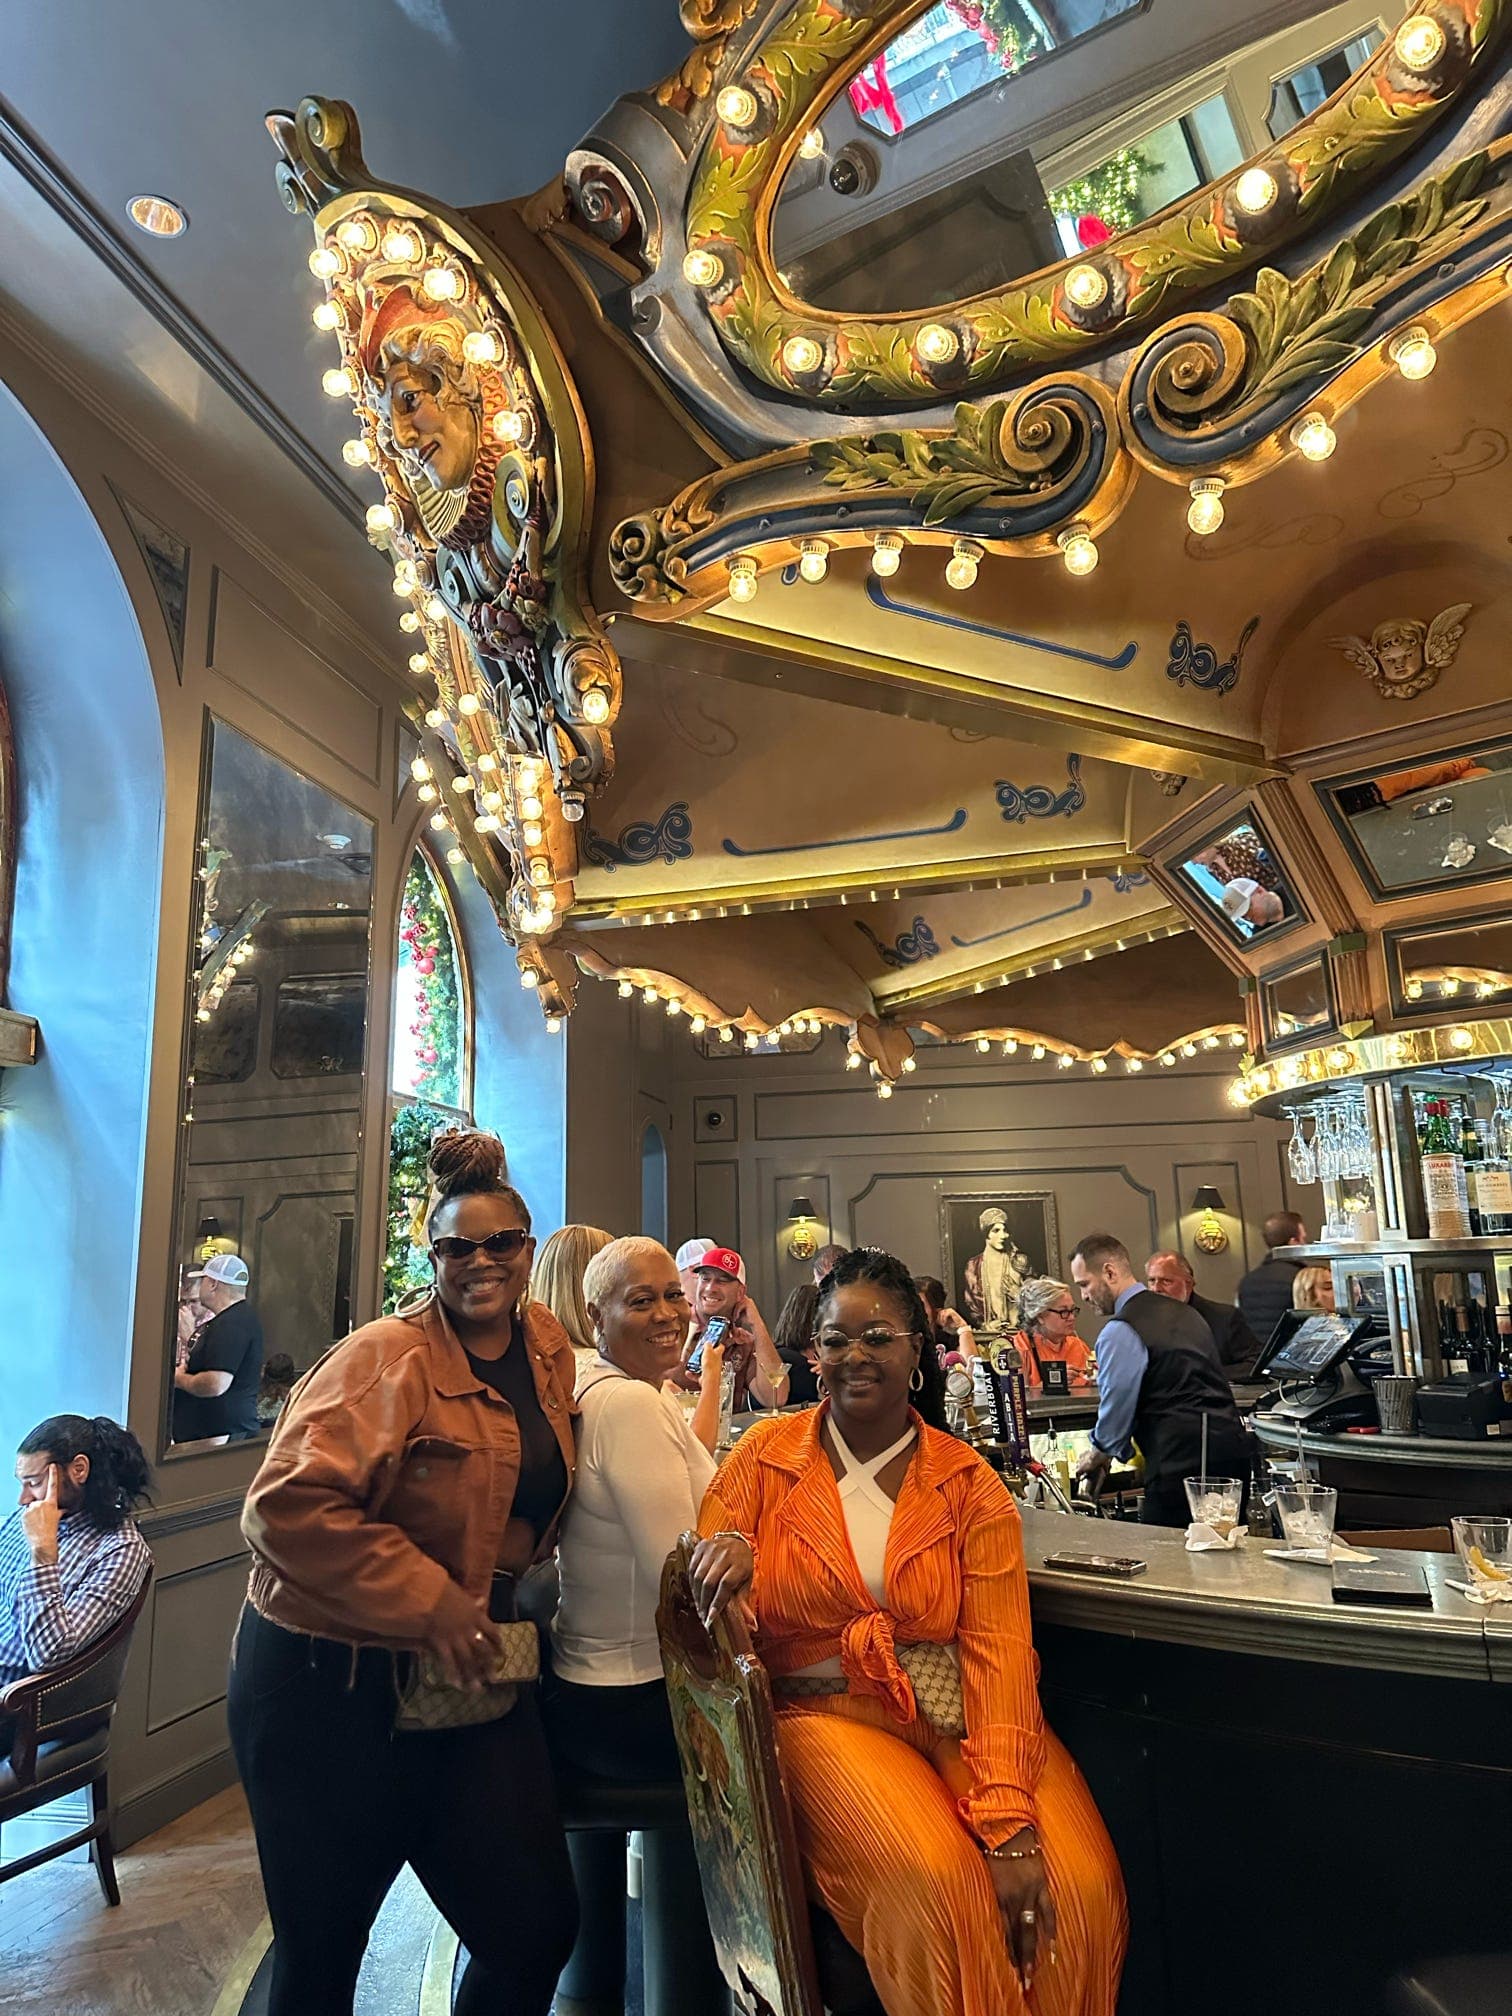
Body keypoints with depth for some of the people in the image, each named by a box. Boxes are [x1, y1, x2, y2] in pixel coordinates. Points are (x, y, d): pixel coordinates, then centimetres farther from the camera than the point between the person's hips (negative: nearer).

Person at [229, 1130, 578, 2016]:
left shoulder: (549, 1345, 2)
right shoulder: (390, 1359, -19)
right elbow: (287, 1505, -27)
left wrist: (512, 1589, 9)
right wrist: (431, 1601, -24)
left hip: (474, 1670, 6)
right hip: (332, 1682, -6)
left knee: (537, 1928, 9)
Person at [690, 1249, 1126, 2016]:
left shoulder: (970, 1484, 1)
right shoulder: (765, 1454, 1)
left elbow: (999, 1651, -7)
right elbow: (703, 1596, 1)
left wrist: (1010, 1820, -20)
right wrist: (724, 1555, -24)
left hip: (958, 1714, 2)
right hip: (827, 1714, -1)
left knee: (1080, 1884, -21)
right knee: (930, 1880, -28)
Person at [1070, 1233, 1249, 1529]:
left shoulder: (1120, 1332, -10)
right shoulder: (1182, 1312, 17)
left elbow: (1117, 1401, -7)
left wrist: (1099, 1454, 13)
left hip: (1183, 1460, -9)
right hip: (1233, 1447, 9)